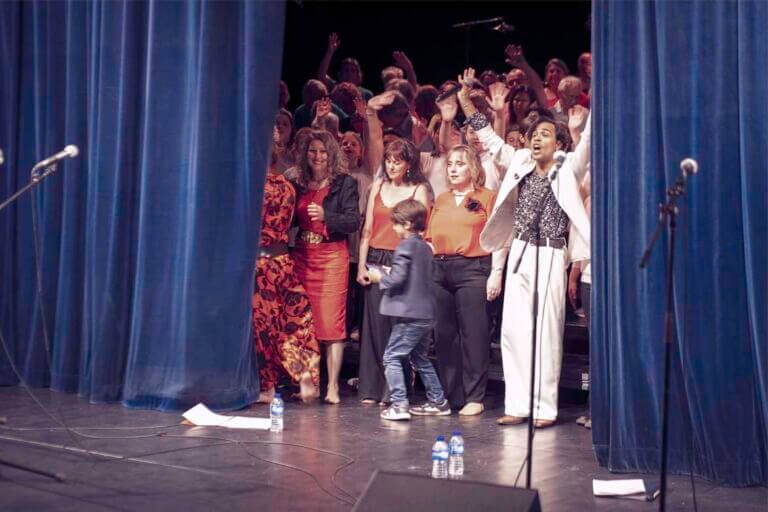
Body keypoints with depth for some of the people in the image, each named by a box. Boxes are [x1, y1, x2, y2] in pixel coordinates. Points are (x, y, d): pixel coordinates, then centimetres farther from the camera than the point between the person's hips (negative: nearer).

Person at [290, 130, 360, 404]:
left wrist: (325, 215, -22)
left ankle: (333, 386, -3)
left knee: (331, 322, -6)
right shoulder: (298, 184, 13)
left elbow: (353, 221, -9)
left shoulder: (344, 183, 0)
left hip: (332, 256, -4)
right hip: (302, 256, 4)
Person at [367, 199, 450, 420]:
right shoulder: (425, 247, 14)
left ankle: (399, 404, -11)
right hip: (426, 314, 9)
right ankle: (438, 401, 25)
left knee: (392, 357, -4)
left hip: (409, 315, -9)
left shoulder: (405, 246, -13)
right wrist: (386, 275, 19)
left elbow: (397, 279, -20)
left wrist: (380, 278, -1)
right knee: (420, 358, 21)